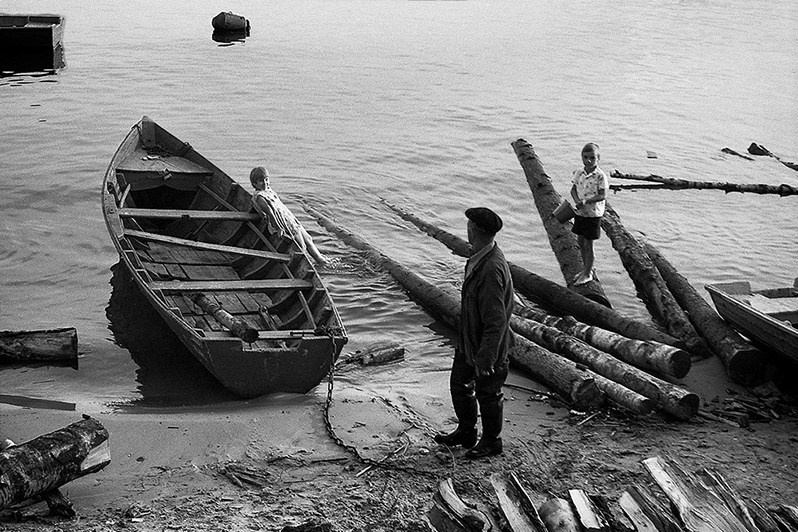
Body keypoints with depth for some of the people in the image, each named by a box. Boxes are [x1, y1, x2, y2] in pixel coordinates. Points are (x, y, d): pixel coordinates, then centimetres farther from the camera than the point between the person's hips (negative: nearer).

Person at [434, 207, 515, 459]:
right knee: (459, 384, 22)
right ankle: (465, 432, 42)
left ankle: (491, 442, 33)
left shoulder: (491, 270, -33)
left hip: (488, 346, -9)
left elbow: (496, 321, -30)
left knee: (487, 395, 11)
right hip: (469, 339, 9)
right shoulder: (479, 258, -2)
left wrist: (485, 358, -25)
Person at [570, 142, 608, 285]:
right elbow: (573, 189, 5)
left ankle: (588, 274, 16)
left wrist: (586, 201, -27)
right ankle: (585, 268, 34)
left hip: (593, 213, -6)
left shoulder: (600, 176, -16)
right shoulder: (579, 173, -1)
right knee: (580, 241, 16)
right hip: (580, 212, 6)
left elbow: (602, 195, -17)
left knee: (588, 244, 2)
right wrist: (577, 200, -15)